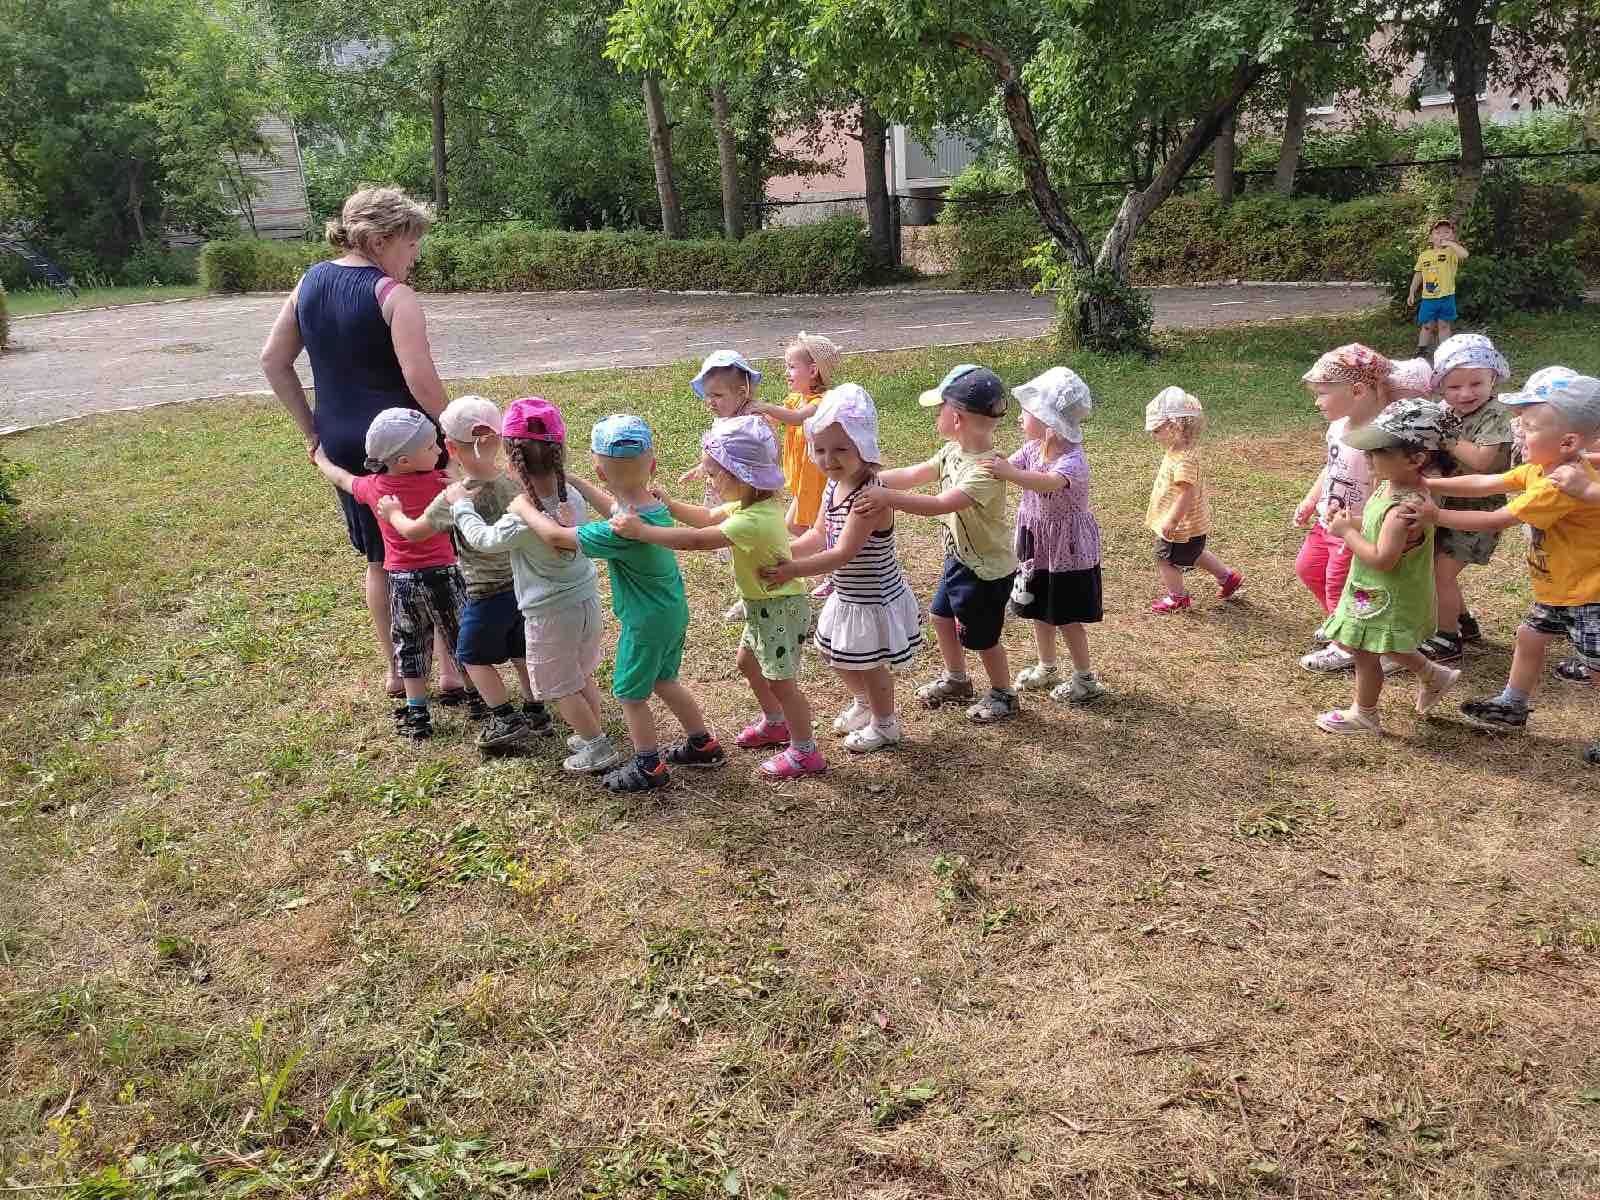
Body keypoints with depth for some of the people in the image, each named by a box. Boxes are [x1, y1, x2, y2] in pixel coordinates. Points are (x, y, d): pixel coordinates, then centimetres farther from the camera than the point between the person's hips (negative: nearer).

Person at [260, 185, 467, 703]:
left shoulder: (311, 281, 6)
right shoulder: (392, 295, -16)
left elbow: (273, 359, 8)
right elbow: (421, 381, -24)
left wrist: (310, 427, 11)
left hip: (341, 445, 7)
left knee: (380, 560, 20)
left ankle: (396, 672, 29)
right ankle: (451, 672, 15)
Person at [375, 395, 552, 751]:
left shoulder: (453, 499, -21)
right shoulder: (514, 483, -7)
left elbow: (413, 531, -7)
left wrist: (394, 513, 14)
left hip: (486, 593, -5)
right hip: (522, 584, 6)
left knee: (474, 656, 14)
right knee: (520, 650, 21)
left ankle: (507, 719, 13)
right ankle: (535, 711, 30)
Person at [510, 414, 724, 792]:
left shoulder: (622, 533, -32)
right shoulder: (656, 506, -6)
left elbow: (556, 536, -25)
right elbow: (616, 509, 17)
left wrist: (523, 507, -10)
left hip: (645, 623, -8)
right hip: (674, 612, 8)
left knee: (630, 694, 12)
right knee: (664, 681, 26)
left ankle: (650, 768, 26)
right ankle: (703, 745, 38)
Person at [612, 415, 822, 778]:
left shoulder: (754, 521, -33)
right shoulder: (754, 502, -2)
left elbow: (697, 540, -38)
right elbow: (708, 518, 12)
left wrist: (640, 530, -35)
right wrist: (669, 505, -2)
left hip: (779, 607, -10)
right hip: (764, 603, 10)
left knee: (781, 681, 3)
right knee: (748, 662, 25)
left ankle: (805, 752, 19)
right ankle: (775, 724, 45)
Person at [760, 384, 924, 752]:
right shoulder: (835, 484, -2)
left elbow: (843, 554, -33)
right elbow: (818, 535, 4)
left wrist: (792, 570, -32)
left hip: (875, 601, -9)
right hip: (847, 597, 9)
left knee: (869, 666, 11)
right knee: (835, 654, 26)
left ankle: (886, 725, 38)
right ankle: (864, 703, 52)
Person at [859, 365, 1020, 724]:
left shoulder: (986, 471, -32)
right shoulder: (953, 451, -3)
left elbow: (939, 505, -43)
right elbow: (914, 474, -1)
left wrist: (887, 497, -48)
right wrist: (870, 479, -14)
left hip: (988, 569, -9)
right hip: (960, 558, 9)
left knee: (981, 637, 6)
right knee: (941, 616, 21)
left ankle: (1002, 695, 30)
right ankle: (956, 679, 43)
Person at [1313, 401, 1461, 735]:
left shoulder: (1404, 509, -33)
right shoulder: (1389, 485, -3)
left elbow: (1382, 559, -34)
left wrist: (1347, 532, -24)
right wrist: (1349, 521, -6)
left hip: (1388, 600, -9)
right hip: (1376, 591, 9)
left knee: (1365, 654, 10)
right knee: (1383, 648, 28)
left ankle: (1363, 713, 30)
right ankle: (1434, 675, 42)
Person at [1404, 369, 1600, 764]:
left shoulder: (1563, 485, -31)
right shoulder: (1540, 468, -1)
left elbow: (1497, 520, -28)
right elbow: (1484, 484, 1)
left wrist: (1436, 514, -23)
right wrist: (1428, 484, -7)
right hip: (1556, 590, 10)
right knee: (1529, 637, 21)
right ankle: (1512, 707, 37)